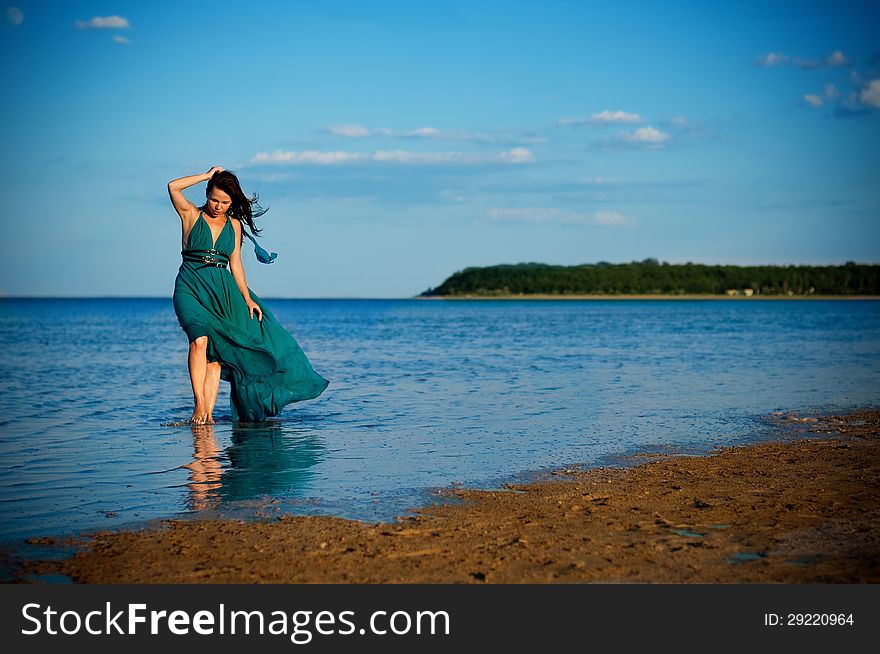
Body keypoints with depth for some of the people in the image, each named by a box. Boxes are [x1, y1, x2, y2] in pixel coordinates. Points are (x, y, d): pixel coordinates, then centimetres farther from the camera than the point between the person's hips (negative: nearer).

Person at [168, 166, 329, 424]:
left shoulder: (234, 225, 14)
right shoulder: (191, 215, 6)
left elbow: (235, 264, 12)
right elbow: (173, 187, -9)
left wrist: (247, 298, 3)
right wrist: (208, 175, -1)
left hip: (223, 289, 3)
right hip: (191, 286, -3)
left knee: (216, 353, -8)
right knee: (200, 339, -24)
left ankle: (208, 412, -11)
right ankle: (199, 406, -22)